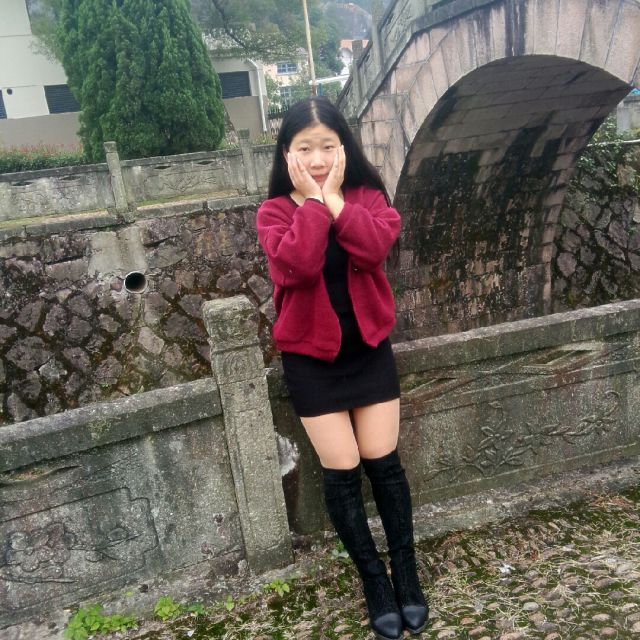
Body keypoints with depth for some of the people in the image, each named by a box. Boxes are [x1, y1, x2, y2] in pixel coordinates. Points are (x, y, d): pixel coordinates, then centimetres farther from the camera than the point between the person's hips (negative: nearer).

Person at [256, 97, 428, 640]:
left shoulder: (366, 196, 0)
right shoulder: (274, 212, -5)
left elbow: (375, 246, -21)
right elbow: (296, 265, -25)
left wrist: (333, 198, -20)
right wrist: (312, 200, -19)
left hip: (369, 349, 1)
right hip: (311, 358, -1)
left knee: (383, 462, 7)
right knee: (341, 472, 4)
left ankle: (407, 572, 25)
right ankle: (375, 579, 23)